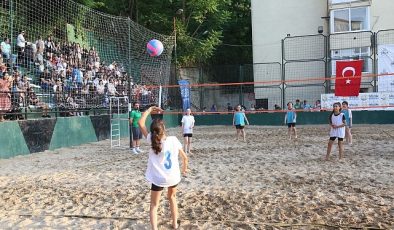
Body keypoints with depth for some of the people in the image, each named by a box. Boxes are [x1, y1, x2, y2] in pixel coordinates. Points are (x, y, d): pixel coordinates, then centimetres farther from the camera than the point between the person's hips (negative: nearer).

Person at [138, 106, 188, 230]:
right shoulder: (173, 140, -10)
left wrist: (149, 109, 2)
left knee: (154, 205, 14)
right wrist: (184, 169, 17)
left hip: (158, 179, -2)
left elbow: (141, 123, -7)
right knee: (172, 197, 30)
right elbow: (184, 157, -1)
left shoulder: (152, 140, -14)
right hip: (174, 176, 2)